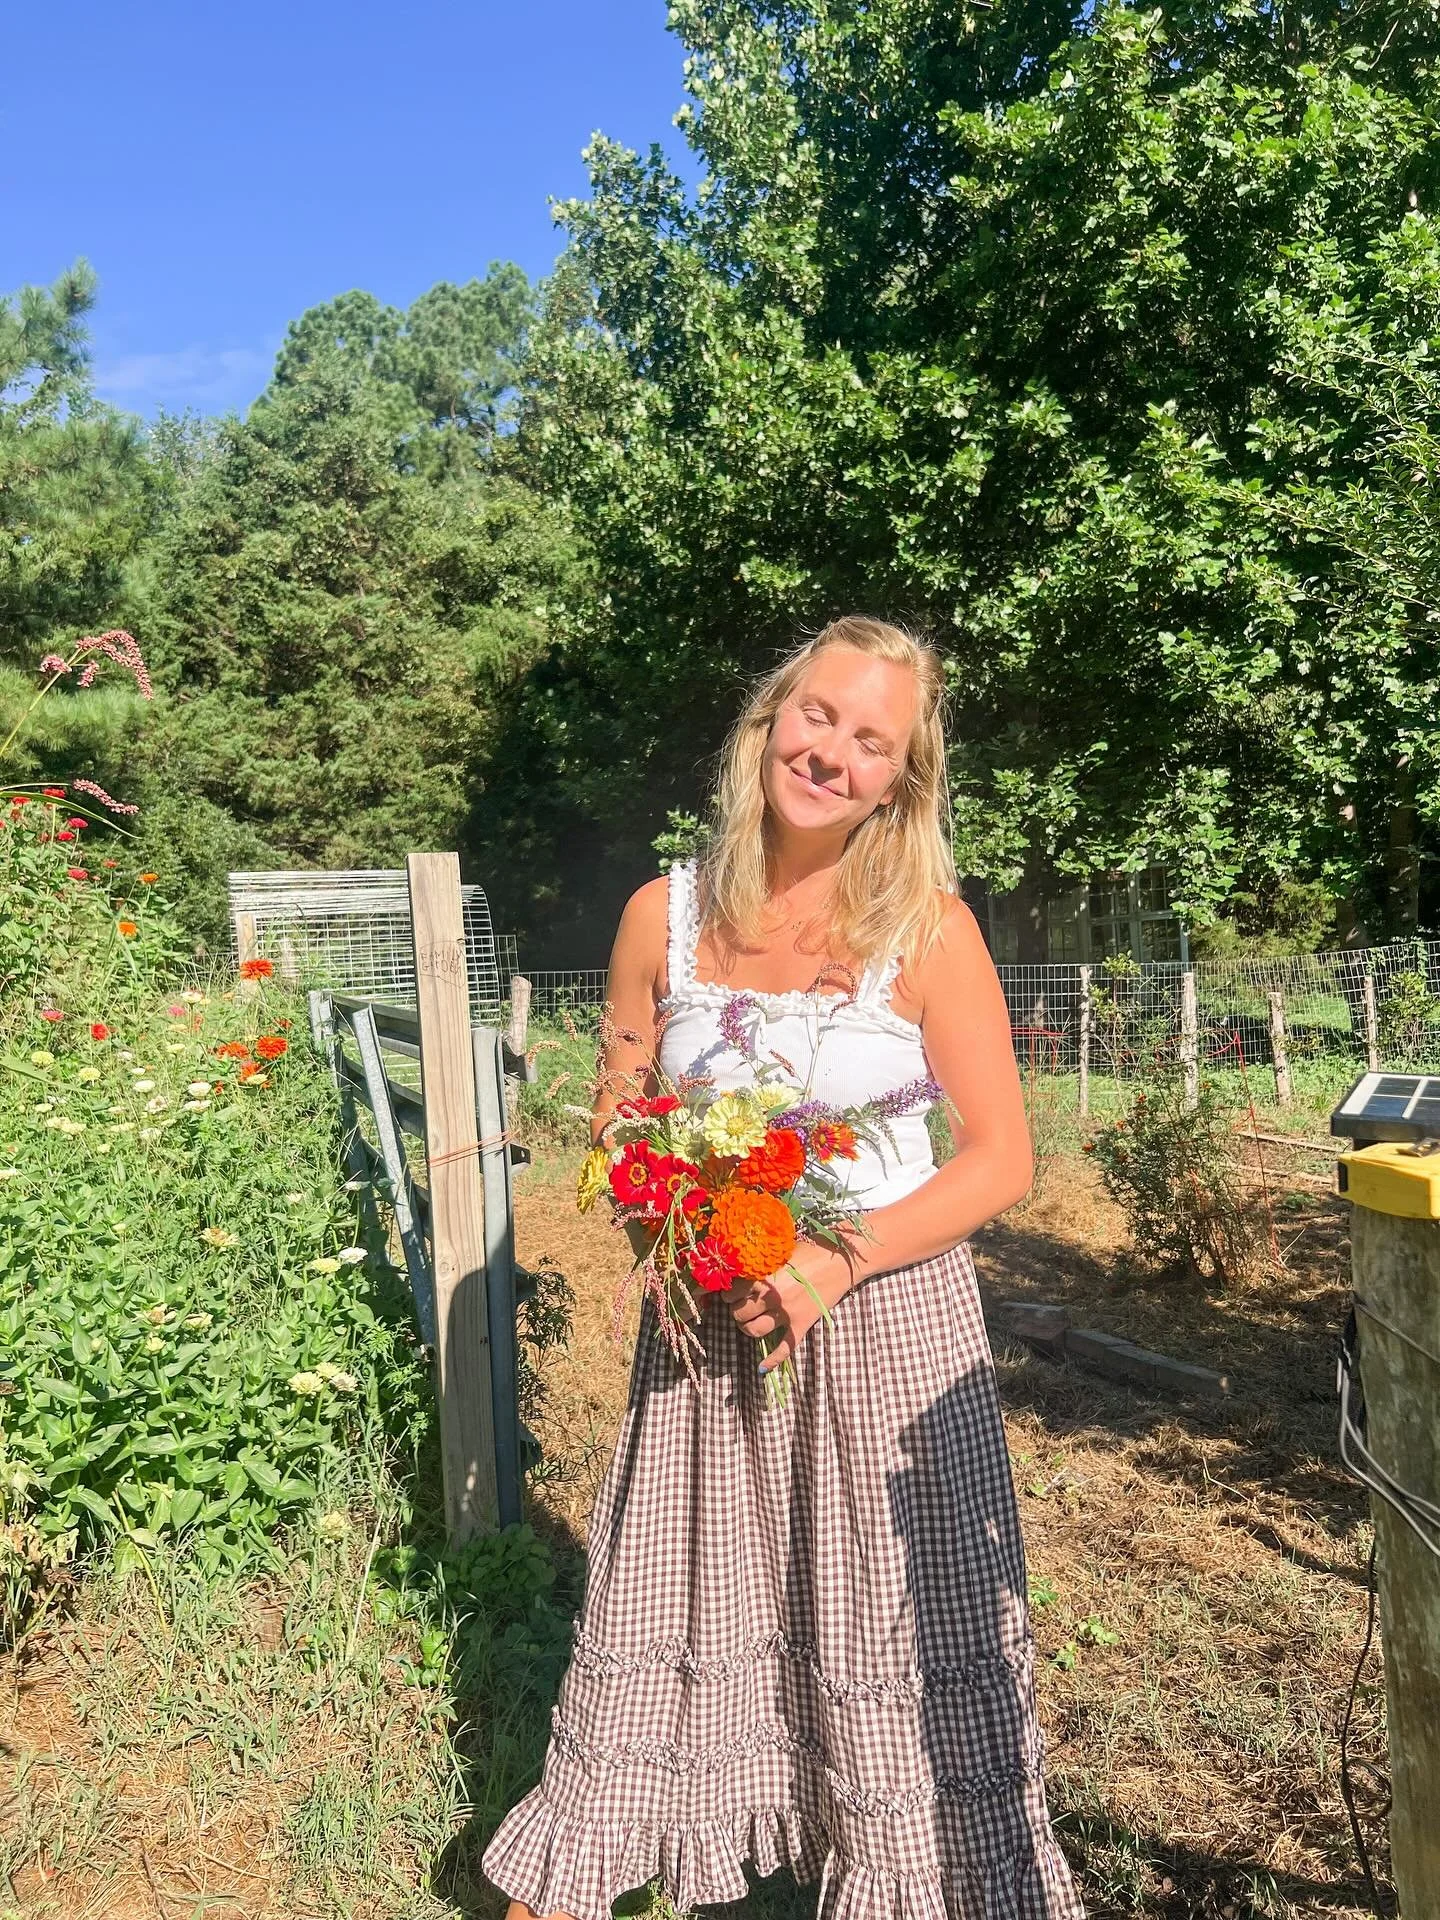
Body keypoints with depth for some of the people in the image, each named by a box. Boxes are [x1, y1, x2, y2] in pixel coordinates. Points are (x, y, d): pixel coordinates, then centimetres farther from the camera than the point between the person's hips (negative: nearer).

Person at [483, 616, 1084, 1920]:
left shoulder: (928, 926, -10)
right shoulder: (664, 914, -3)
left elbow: (1001, 1160, -9)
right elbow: (619, 1123, 7)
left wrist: (835, 1262, -19)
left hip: (886, 1318, -2)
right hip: (708, 1319, 3)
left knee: (899, 1640, 10)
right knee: (657, 1619, 17)